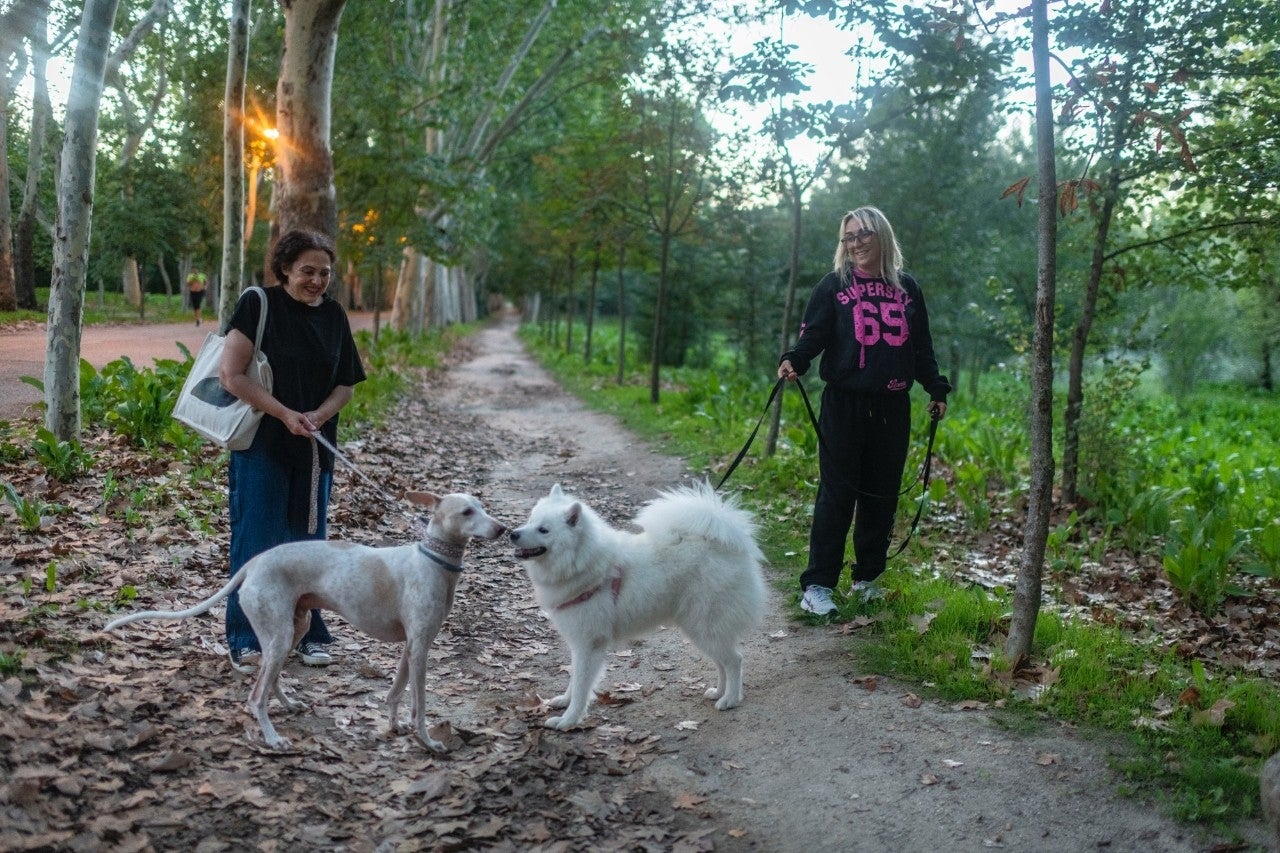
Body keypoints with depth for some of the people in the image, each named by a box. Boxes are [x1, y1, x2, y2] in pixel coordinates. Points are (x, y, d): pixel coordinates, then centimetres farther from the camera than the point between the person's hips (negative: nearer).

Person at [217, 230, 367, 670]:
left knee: (307, 540, 11)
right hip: (262, 442, -5)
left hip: (314, 447, 5)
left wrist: (319, 415, -8)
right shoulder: (258, 305, -8)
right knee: (256, 539, -1)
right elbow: (231, 375, -13)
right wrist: (285, 415, -16)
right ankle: (244, 639, 10)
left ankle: (308, 635, 22)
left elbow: (346, 384, 11)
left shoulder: (333, 315, 7)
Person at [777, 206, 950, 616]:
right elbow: (813, 334, -5)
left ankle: (868, 578, 20)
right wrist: (794, 360, -24)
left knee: (882, 495, 7)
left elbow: (921, 347, 18)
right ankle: (817, 585, -3)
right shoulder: (834, 284, 4)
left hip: (892, 409, 3)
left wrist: (937, 389, 15)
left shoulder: (906, 287, 12)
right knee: (836, 494, -6)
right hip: (844, 405, -3)